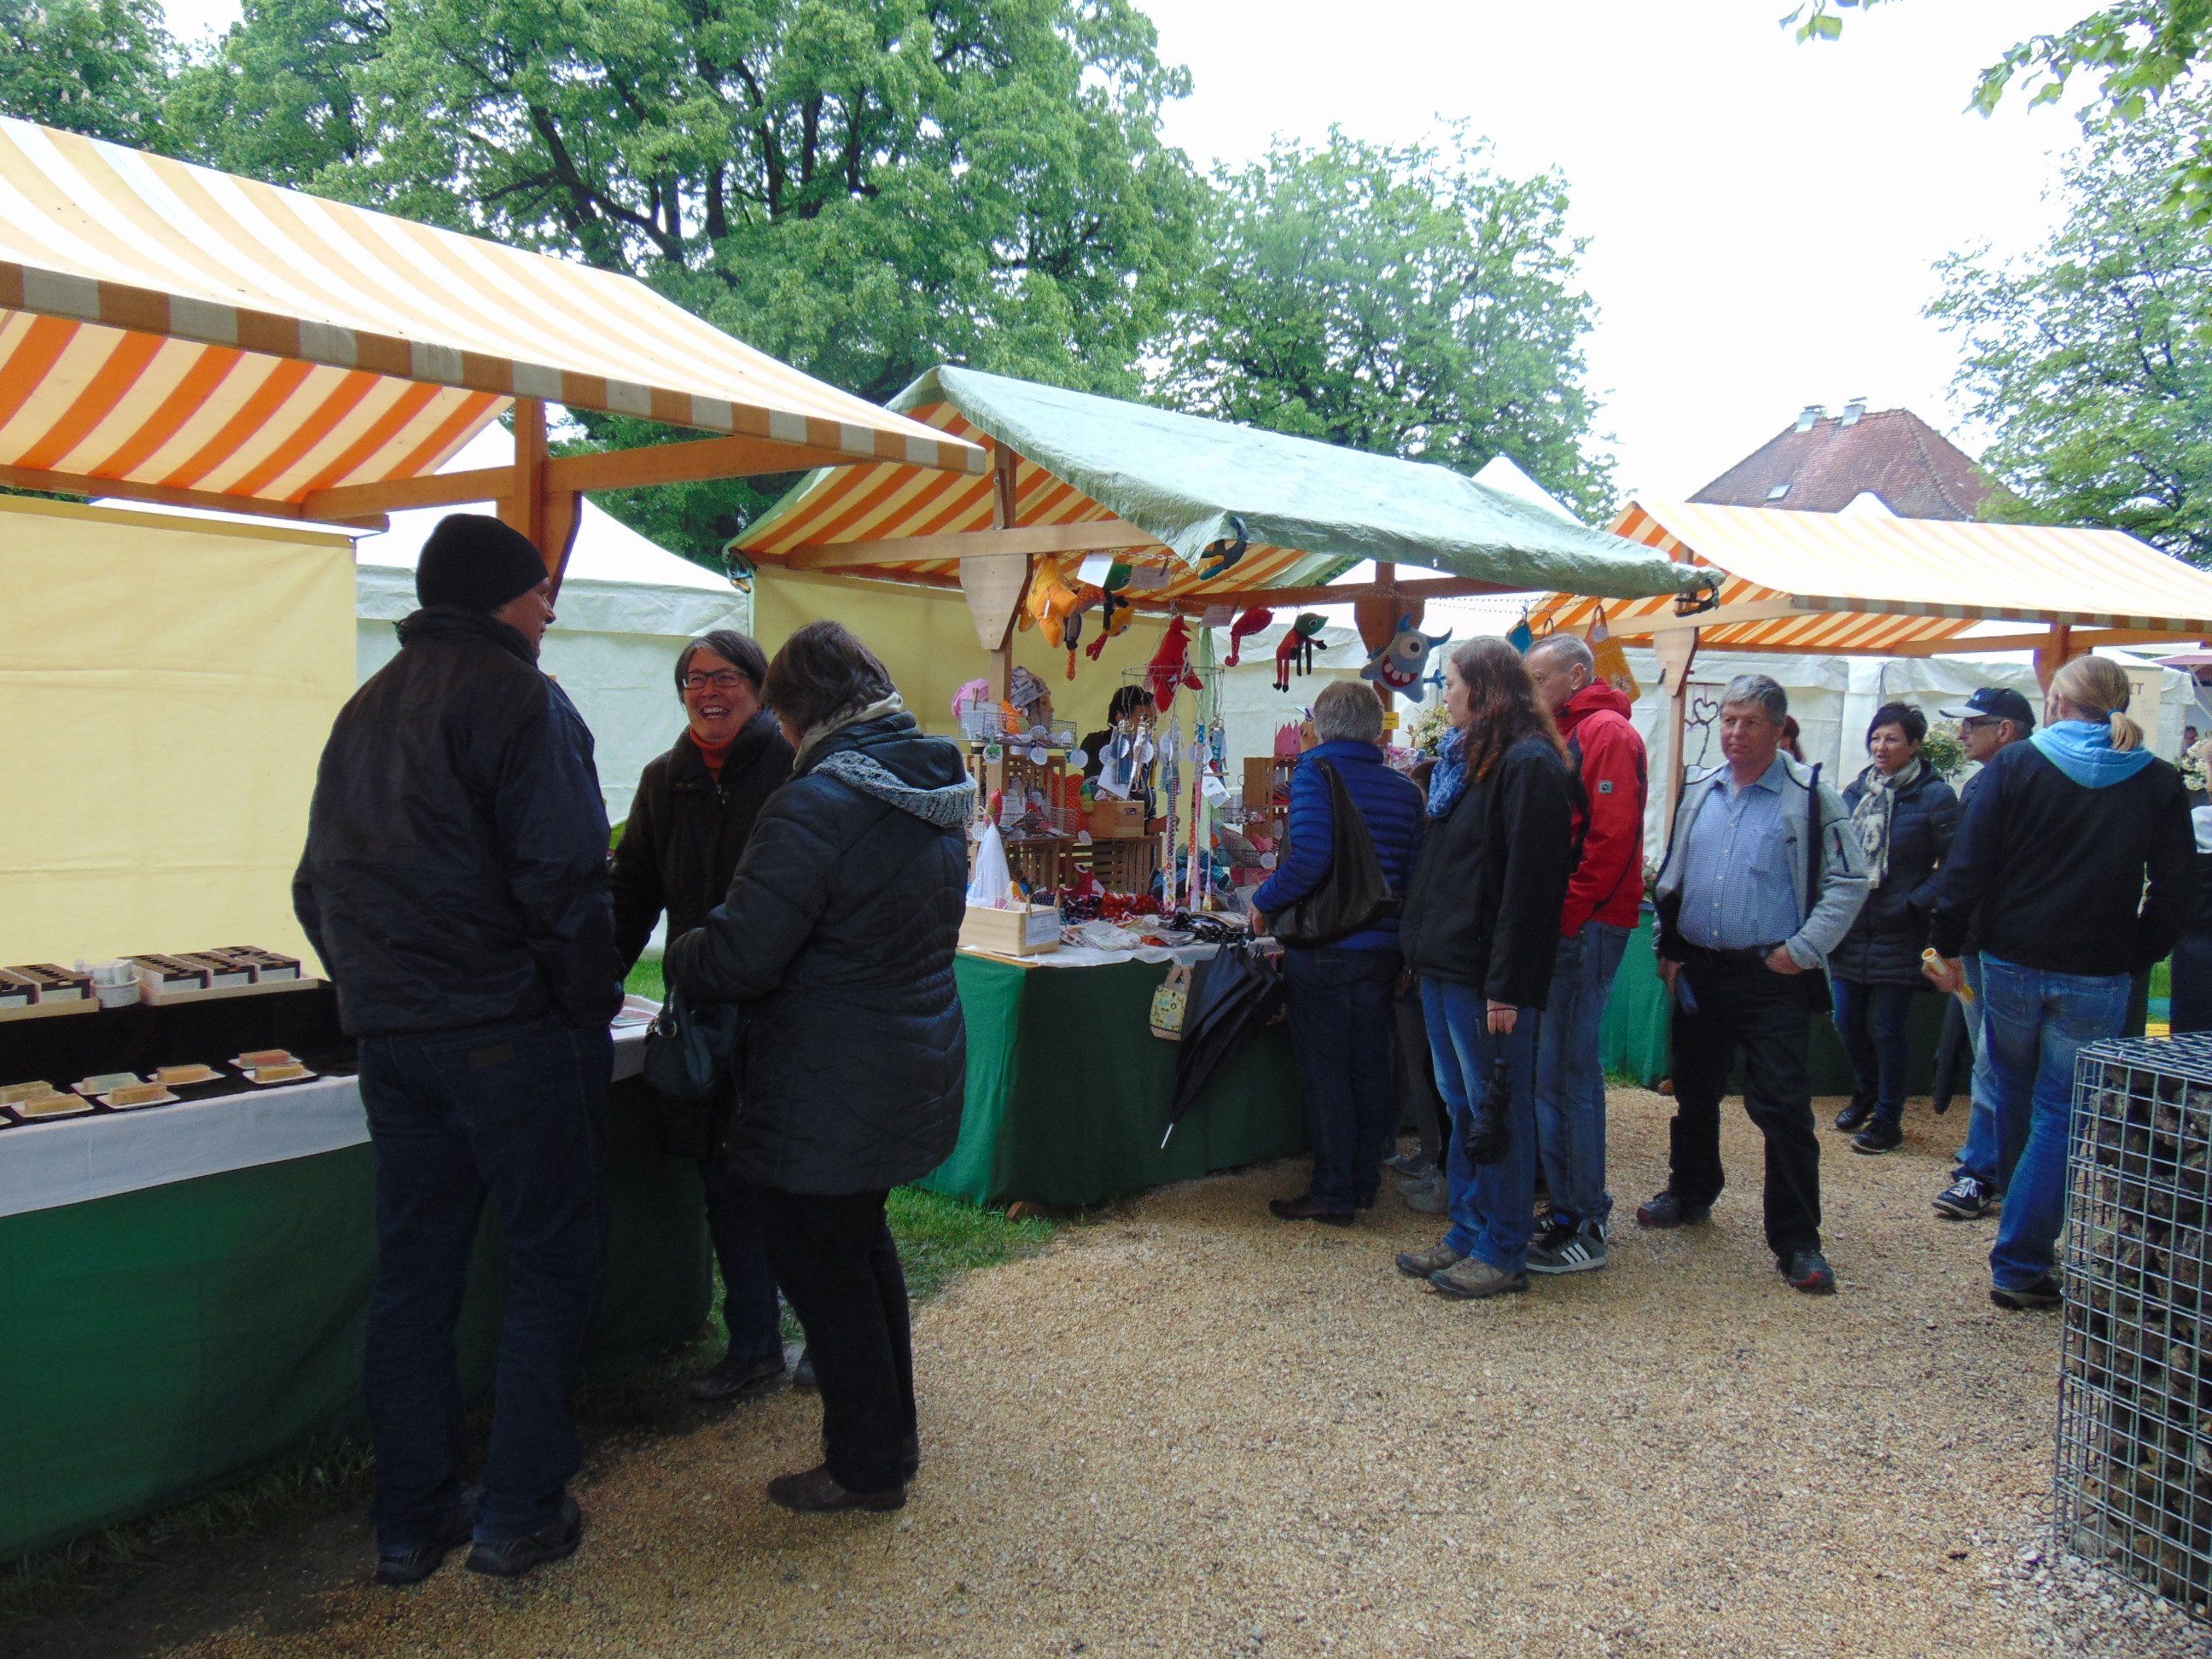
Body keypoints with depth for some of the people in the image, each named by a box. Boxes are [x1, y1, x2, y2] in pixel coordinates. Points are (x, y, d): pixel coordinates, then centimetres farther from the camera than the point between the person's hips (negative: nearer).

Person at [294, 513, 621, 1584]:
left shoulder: (364, 710, 16)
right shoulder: (519, 699, -10)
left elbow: (318, 887, 17)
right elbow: (563, 880, -17)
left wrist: (372, 994, 18)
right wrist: (594, 1012, -9)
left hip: (390, 1037, 8)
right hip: (503, 1030, -8)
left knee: (412, 1269, 13)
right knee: (553, 1257, 4)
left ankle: (410, 1521, 23)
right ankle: (520, 1513, 9)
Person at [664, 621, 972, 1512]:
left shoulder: (814, 807, -23)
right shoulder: (938, 790, 6)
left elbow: (736, 959, -24)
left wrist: (678, 958, -2)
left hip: (829, 1093, -9)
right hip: (919, 1065, 9)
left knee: (819, 1265, 8)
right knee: (862, 1240, 24)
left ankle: (866, 1465, 21)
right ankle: (890, 1430, 38)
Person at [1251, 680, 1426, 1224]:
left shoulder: (1315, 772, -12)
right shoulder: (1405, 789, 5)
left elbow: (1310, 857, -24)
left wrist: (1264, 901, -10)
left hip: (1322, 951, -5)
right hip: (1382, 950, 6)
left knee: (1325, 1072, 3)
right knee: (1371, 1067, 14)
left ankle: (1332, 1194, 10)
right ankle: (1365, 1182, 26)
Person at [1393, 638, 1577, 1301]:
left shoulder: (1529, 765, -14)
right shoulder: (1464, 757, 15)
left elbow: (1528, 883, -20)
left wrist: (1507, 986, -22)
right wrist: (1421, 946, 12)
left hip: (1486, 975, -9)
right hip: (1444, 965, 9)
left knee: (1496, 1114, 2)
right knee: (1463, 1108, 16)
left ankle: (1503, 1253, 12)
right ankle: (1467, 1234, 26)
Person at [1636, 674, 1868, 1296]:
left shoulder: (1810, 796, -5)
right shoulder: (1698, 792, 9)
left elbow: (1849, 883, -6)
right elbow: (1671, 878, 17)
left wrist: (1803, 949, -12)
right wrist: (1668, 949, 9)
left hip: (1772, 977, -5)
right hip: (1699, 972, 5)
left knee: (1784, 1106, -5)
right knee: (1694, 1092, 17)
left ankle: (1797, 1240, 3)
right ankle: (1691, 1192, 37)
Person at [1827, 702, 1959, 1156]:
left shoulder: (1934, 797, -8)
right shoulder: (1856, 791, 9)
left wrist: (1914, 904, -16)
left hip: (1897, 937, -5)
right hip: (1850, 930, 5)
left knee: (1885, 1028, 2)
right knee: (1847, 1020, 13)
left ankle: (1888, 1120, 17)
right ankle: (1865, 1095, 38)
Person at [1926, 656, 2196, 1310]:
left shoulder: (2017, 764, -5)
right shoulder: (2158, 783, -1)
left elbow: (1969, 866, -9)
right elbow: (2176, 894, -1)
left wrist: (1945, 943, -1)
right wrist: (2136, 957, 10)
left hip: (2012, 964, 1)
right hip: (2096, 979, 0)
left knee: (2014, 1099, 21)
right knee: (2063, 1115, 5)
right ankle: (2019, 1266, 3)